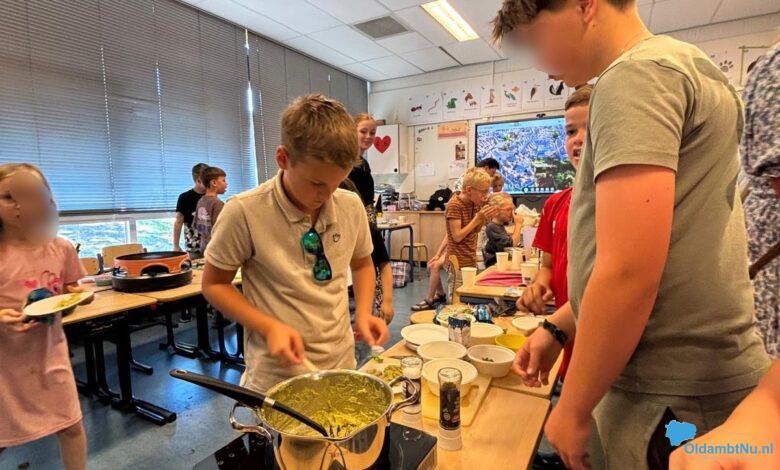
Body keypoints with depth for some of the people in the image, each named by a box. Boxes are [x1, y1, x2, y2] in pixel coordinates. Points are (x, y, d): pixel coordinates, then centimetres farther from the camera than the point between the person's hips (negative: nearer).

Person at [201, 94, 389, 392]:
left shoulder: (352, 207, -8)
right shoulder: (244, 213, -20)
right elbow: (214, 285, -7)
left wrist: (363, 313, -7)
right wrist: (270, 327, -20)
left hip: (342, 363, 5)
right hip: (277, 373, -4)